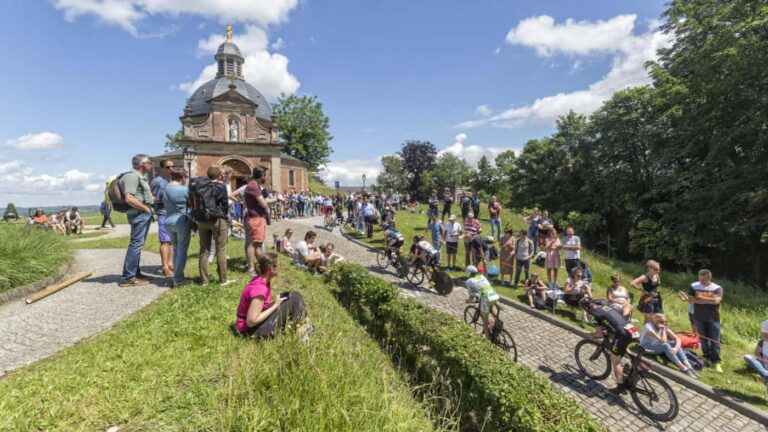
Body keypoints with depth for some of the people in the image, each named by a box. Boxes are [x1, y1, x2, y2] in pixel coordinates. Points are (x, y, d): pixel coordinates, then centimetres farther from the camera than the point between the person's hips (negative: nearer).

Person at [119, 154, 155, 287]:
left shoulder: (141, 177, 19)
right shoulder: (132, 176, -13)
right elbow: (129, 198, -22)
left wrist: (153, 199, 14)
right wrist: (146, 208, -16)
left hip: (144, 214, 11)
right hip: (139, 214, -11)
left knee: (138, 244, 15)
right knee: (136, 244, -9)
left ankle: (135, 273, 24)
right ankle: (128, 277, -6)